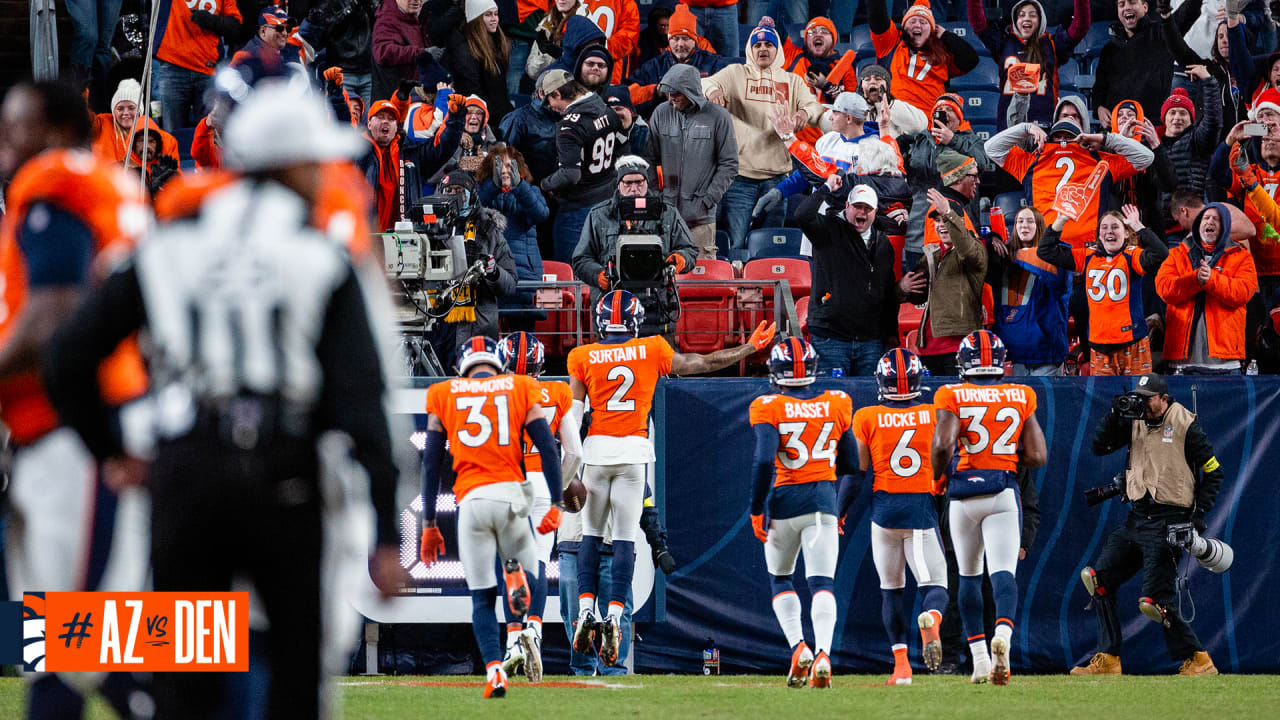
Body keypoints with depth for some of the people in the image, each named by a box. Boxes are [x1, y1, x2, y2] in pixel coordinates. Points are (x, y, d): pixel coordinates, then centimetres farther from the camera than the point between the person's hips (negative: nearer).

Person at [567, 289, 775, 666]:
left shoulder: (583, 358, 1)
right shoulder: (651, 351, 3)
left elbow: (574, 415, -1)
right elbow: (704, 363, 13)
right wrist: (749, 349, 28)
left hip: (596, 450, 0)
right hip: (633, 451, 0)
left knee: (591, 534, 12)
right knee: (625, 537, 2)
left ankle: (586, 611, -1)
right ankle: (613, 617, -9)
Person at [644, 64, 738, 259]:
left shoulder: (717, 117, -2)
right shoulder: (661, 113, 6)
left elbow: (729, 165, 0)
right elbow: (650, 159, 12)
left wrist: (708, 199, -7)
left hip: (701, 217, -3)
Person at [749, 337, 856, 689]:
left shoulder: (768, 408, -6)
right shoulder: (837, 405, 6)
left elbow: (764, 461, -16)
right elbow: (849, 465, 13)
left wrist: (757, 510, -8)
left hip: (784, 501, -1)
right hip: (824, 501, 1)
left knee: (780, 578, 18)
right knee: (822, 582, -2)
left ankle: (798, 647, 0)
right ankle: (823, 654, -23)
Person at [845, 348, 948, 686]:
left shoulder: (867, 419, -2)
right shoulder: (935, 416, 0)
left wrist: (839, 514, 12)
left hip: (884, 507, 0)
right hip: (923, 507, 0)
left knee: (890, 588, 14)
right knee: (935, 584, 2)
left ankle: (901, 662, 6)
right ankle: (931, 619, -34)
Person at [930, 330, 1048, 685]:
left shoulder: (952, 397, -3)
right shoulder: (1021, 398, 4)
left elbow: (942, 445, -17)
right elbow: (1037, 456, 1)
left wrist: (937, 478, 2)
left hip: (964, 493, 0)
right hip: (1004, 491, 0)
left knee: (969, 575, 15)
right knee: (1003, 572, -8)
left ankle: (980, 659, 16)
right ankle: (1003, 633, -38)